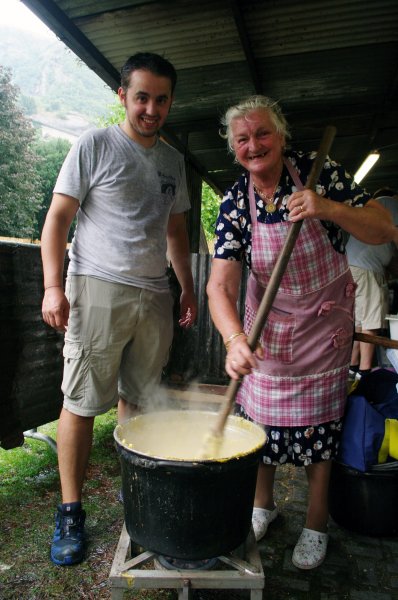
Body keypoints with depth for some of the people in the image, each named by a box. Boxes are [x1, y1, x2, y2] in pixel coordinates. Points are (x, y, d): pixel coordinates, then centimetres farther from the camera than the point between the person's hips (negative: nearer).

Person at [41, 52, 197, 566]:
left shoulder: (173, 161, 17)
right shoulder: (94, 146, 1)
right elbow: (57, 218, -1)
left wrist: (187, 287, 17)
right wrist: (53, 286, -11)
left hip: (154, 295, 5)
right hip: (98, 290, -4)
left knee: (138, 398, 12)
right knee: (81, 403, -1)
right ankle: (70, 511, 15)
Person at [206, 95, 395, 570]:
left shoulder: (319, 172, -13)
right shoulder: (235, 203, -10)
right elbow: (220, 284, -19)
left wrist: (327, 208, -29)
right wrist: (235, 340, -38)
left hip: (323, 325, -1)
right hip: (267, 325, 2)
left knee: (318, 425, 6)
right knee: (259, 416, 9)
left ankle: (316, 526, 30)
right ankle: (263, 504, 37)